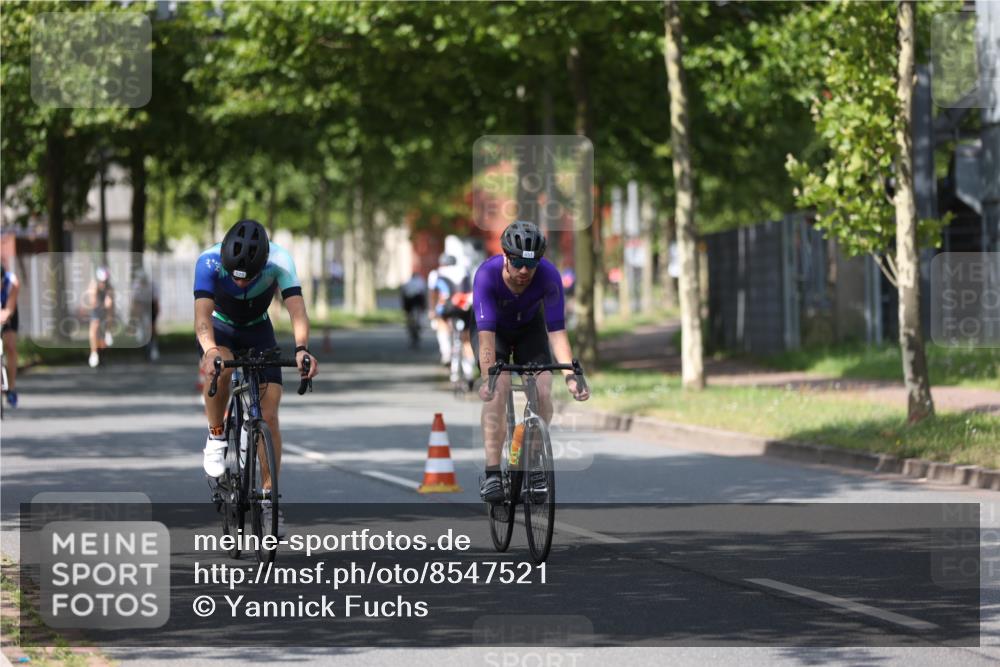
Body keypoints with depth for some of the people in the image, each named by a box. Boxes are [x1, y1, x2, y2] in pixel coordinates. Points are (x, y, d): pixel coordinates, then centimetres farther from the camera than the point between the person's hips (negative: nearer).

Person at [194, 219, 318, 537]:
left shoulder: (279, 260, -31)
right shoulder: (210, 261, -34)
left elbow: (296, 308, -40)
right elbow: (202, 314, -44)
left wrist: (302, 349, -59)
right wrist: (210, 351, -64)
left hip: (258, 331, 1)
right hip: (220, 329, -1)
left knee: (269, 416, -10)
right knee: (220, 367, -37)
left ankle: (268, 498, 1)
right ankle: (216, 437, -13)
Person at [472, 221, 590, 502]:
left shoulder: (549, 276, -33)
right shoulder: (488, 274, -37)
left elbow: (556, 330, -35)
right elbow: (486, 332, -42)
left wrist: (570, 375, -47)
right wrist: (488, 378, -53)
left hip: (530, 327, 2)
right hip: (495, 328, -2)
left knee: (543, 392, -16)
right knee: (498, 389, -23)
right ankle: (492, 474, -21)